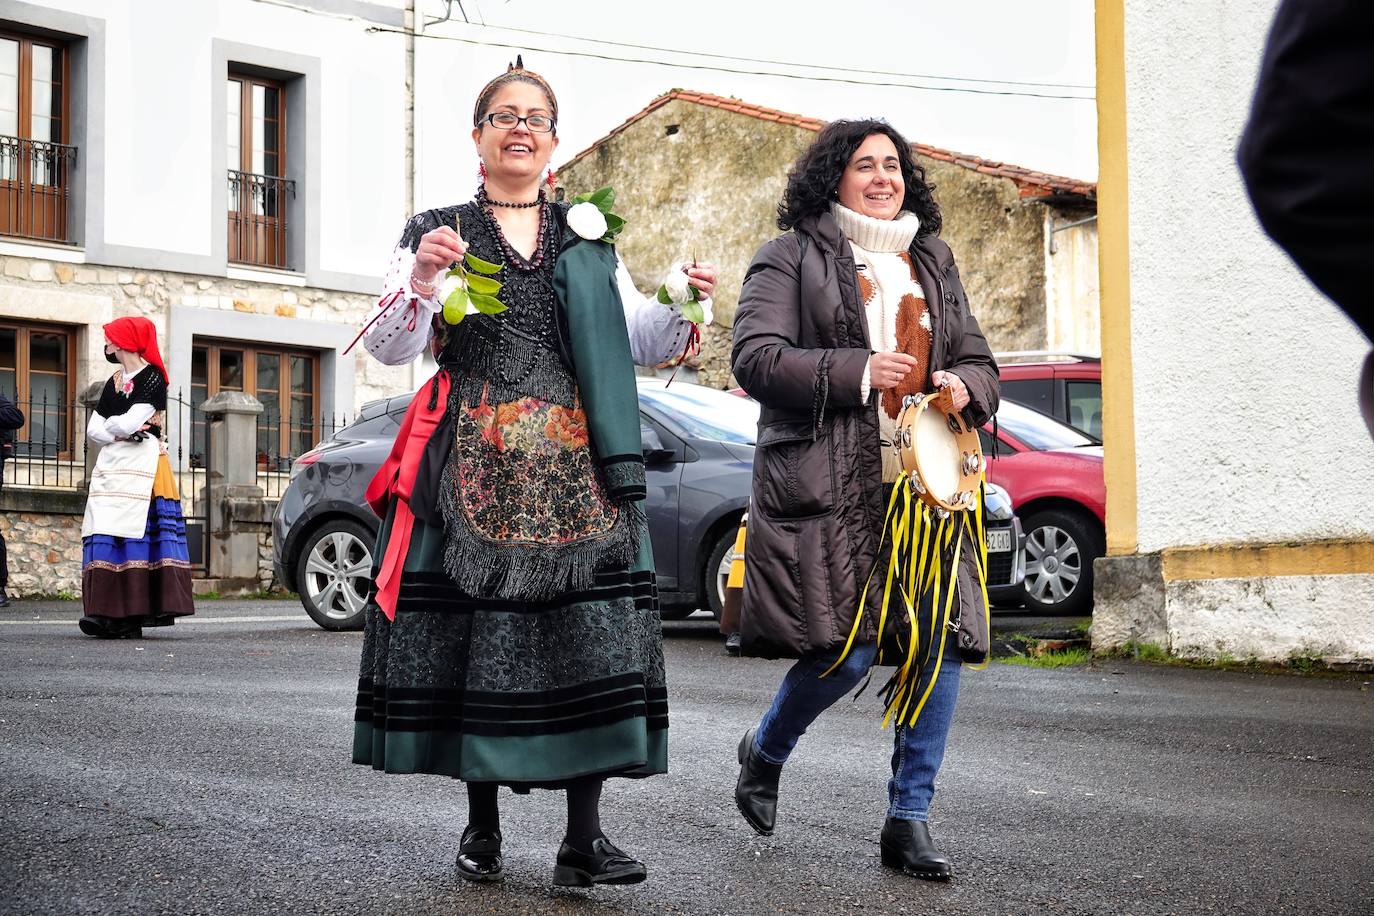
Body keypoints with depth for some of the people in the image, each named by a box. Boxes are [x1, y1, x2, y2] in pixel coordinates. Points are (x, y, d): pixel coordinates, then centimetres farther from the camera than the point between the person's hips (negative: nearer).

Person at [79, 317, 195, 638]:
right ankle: (109, 612, -4)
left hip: (142, 464, -7)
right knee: (104, 535, -3)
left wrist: (110, 426, 8)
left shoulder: (152, 378, -2)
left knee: (132, 533, -14)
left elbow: (128, 423, -12)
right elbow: (94, 430, 14)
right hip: (111, 464, 7)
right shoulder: (113, 382, 21)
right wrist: (121, 432, -4)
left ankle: (130, 618, -17)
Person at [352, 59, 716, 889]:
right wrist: (419, 281, -18)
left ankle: (585, 837, -4)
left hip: (575, 467, 2)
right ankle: (482, 824, 12)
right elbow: (390, 349, 1)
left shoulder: (589, 240, 18)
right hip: (475, 466, -2)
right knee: (473, 632, -3)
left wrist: (684, 307, -5)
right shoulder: (438, 231, 10)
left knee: (590, 633, -6)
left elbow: (637, 344, 14)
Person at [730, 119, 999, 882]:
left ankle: (909, 819, 8)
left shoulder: (932, 265, 22)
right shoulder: (791, 259, 4)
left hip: (925, 483, 6)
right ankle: (764, 752, 22)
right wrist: (856, 373, -15)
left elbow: (979, 363, 24)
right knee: (846, 652, -10)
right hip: (830, 486, -5)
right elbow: (755, 359, -7)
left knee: (941, 644, -4)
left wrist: (964, 386, 0)